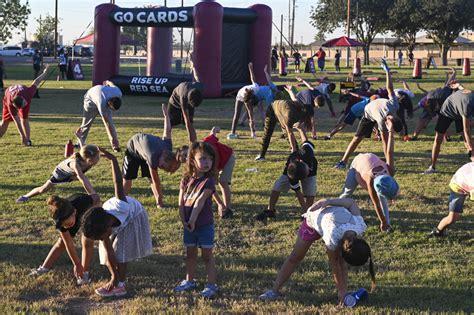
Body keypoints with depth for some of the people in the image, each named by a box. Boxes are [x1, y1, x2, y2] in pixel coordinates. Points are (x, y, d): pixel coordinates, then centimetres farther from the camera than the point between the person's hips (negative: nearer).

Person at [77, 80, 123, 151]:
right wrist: (112, 138, -42)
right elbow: (107, 123, -42)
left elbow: (111, 83, -10)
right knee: (86, 123, 2)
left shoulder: (118, 93, -34)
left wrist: (107, 82, 14)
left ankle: (115, 146, -8)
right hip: (91, 98, -4)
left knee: (110, 122, -7)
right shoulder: (102, 103, -48)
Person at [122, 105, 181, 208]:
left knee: (151, 177, -7)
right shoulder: (153, 157, -44)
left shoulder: (168, 147, -29)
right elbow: (156, 180, -33)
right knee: (127, 179, -1)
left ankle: (159, 203, -5)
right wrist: (159, 198, -25)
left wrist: (166, 115, 4)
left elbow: (167, 131, -13)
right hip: (133, 148, -5)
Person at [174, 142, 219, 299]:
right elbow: (181, 202, -1)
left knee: (207, 255, 2)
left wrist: (192, 220, -23)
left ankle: (211, 285, 8)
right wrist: (184, 221, -9)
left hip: (204, 225, -5)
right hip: (188, 225, 5)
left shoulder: (208, 181, -14)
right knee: (190, 254, 17)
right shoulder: (186, 180, 0)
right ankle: (189, 281, 31)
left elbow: (200, 202, -19)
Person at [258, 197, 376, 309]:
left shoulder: (360, 226, -36)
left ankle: (342, 295, -1)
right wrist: (341, 289, -19)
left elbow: (352, 202, -19)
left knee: (341, 261, -9)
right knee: (294, 258, 2)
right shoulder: (332, 238, -46)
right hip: (314, 217, -4)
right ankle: (274, 291, 9)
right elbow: (334, 265, -27)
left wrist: (328, 201, -16)